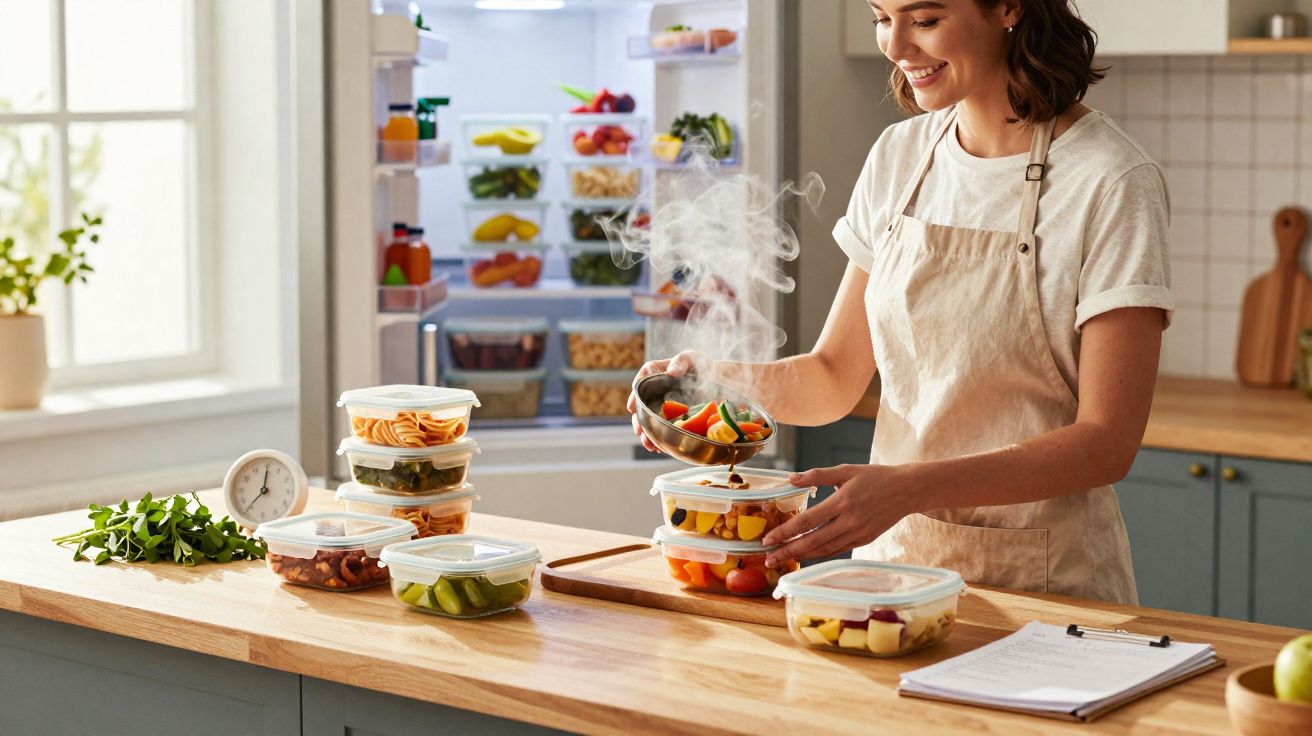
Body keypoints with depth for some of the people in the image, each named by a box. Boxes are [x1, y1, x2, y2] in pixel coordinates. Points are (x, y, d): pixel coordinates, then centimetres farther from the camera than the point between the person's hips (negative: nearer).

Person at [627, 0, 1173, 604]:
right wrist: (721, 379, -10)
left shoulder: (1112, 184, -10)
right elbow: (835, 378, 11)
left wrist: (910, 488, -26)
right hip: (893, 556, 5)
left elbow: (1107, 442, -15)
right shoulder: (898, 157, 7)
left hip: (1043, 582, -5)